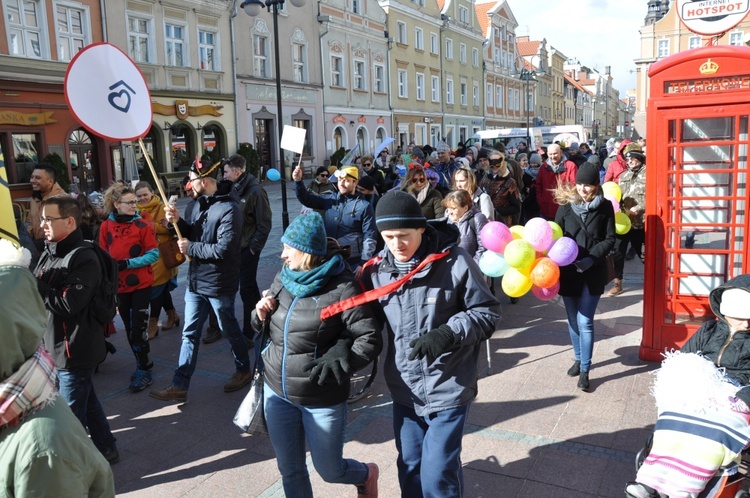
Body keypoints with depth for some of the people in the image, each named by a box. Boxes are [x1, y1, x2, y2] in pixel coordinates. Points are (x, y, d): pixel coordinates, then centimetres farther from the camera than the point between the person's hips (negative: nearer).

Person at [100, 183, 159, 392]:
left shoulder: (143, 225, -10)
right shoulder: (106, 226, -2)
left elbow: (154, 254, -11)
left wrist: (128, 263, -20)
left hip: (141, 284, -3)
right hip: (119, 285, 4)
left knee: (138, 327, -3)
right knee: (129, 327, 13)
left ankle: (143, 369, 10)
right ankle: (143, 363, 30)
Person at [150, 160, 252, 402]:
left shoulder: (229, 209, -22)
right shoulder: (199, 203, 6)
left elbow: (223, 248, -28)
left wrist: (191, 248, -17)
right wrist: (178, 221, -4)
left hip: (219, 284, -8)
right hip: (196, 281, 8)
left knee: (230, 330, 12)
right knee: (189, 334, 11)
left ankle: (243, 370, 35)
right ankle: (179, 386, 18)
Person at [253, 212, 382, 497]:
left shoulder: (341, 287, -18)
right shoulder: (283, 279, 1)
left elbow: (371, 340, -18)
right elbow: (268, 328, 15)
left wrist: (338, 365, -30)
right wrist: (261, 314, -7)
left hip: (322, 398, -5)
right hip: (277, 391, 6)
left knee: (329, 470, 11)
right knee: (289, 469, 16)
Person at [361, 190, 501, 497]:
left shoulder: (454, 262, -16)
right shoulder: (376, 270, -4)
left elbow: (488, 312, -8)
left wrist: (448, 334, -23)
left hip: (448, 389, -4)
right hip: (404, 390, 4)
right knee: (409, 467, 19)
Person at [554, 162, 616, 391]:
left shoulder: (605, 207, -3)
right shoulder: (566, 204, -1)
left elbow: (609, 239, -3)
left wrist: (592, 258, -17)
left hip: (593, 272, -2)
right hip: (569, 271, 2)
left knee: (585, 322, -5)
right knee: (573, 320, 14)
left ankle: (585, 370, 7)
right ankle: (578, 358, 35)